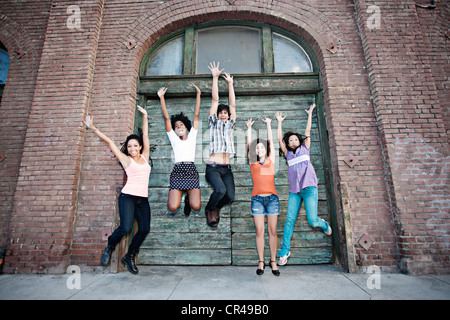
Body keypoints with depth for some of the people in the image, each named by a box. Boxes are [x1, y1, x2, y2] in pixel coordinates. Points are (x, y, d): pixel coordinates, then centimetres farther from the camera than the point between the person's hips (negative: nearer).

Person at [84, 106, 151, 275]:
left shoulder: (145, 157, 16)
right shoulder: (126, 159, 8)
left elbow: (145, 136, 19)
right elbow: (109, 141, 13)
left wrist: (145, 116, 23)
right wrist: (93, 128, 18)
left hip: (143, 199, 4)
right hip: (128, 196, -3)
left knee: (144, 229, -8)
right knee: (125, 227, -17)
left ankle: (130, 257, 15)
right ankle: (110, 246, 17)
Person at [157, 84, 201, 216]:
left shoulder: (192, 136, 16)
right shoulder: (174, 139, 15)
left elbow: (196, 115, 11)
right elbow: (166, 118, 8)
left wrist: (198, 94, 8)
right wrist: (161, 98, 2)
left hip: (191, 171, 0)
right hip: (177, 171, 0)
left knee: (196, 206, -15)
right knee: (172, 207, -14)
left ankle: (188, 197, 21)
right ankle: (179, 195, 22)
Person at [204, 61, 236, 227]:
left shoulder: (230, 125, 20)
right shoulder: (213, 122, 11)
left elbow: (233, 105, 17)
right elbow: (215, 100, 6)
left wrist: (230, 83, 19)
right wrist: (215, 78, 3)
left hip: (226, 169, 4)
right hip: (213, 167, -4)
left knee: (230, 196, -13)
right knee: (220, 190, -28)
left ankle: (217, 207, 23)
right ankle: (209, 209, 5)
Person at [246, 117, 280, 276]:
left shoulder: (271, 160, 12)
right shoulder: (252, 162, 12)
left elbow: (271, 141, 18)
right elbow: (249, 144, 17)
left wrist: (268, 124, 27)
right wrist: (249, 127, 25)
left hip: (272, 198, 0)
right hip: (257, 198, 0)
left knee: (272, 231, 4)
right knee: (259, 231, 1)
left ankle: (273, 261, 15)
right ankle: (261, 262, 12)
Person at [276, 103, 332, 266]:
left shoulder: (305, 149, 15)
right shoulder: (288, 154, 18)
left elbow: (307, 131, 16)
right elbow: (280, 139, 16)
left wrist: (309, 114, 24)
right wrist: (280, 122, 23)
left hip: (309, 188, -2)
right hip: (294, 191, 2)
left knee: (312, 220, -10)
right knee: (289, 220, -6)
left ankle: (325, 225, 26)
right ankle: (284, 251, 0)